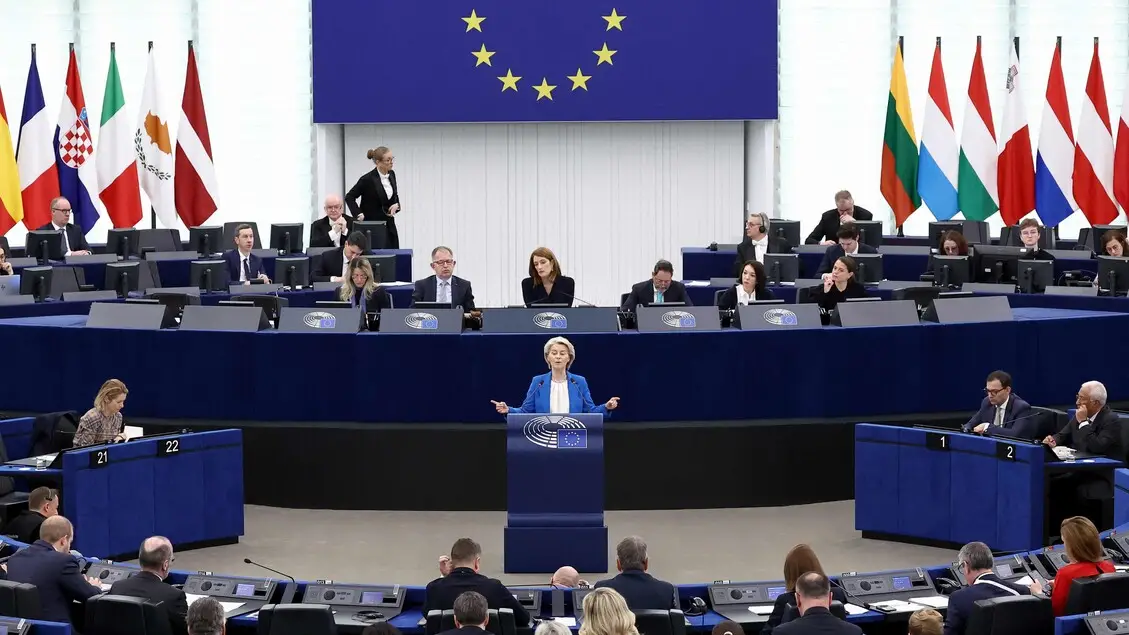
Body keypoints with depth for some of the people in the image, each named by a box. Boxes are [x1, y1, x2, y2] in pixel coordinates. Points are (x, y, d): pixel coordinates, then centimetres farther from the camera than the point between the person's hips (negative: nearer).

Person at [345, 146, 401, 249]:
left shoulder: (391, 174, 5)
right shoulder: (368, 179, -14)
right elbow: (349, 197, -7)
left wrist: (396, 205, -2)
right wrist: (358, 214, -16)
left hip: (389, 225, 6)